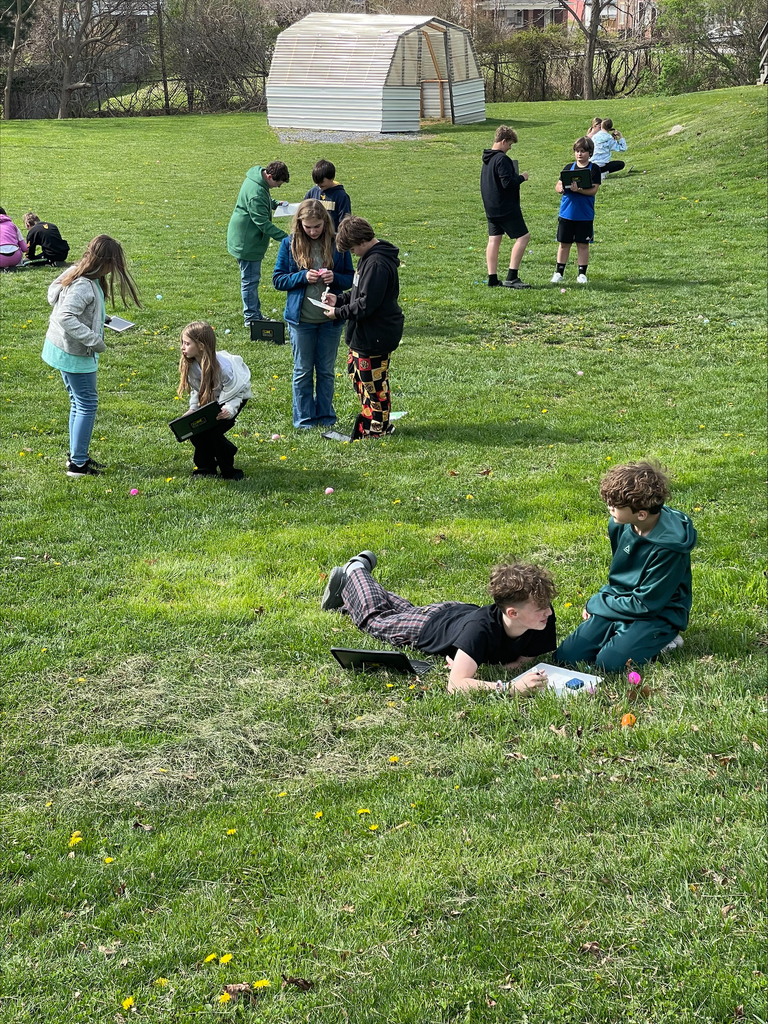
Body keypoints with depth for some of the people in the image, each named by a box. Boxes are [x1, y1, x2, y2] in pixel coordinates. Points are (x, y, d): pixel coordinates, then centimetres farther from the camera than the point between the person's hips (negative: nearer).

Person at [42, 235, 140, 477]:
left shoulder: (77, 273, 2)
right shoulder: (83, 286, -27)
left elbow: (53, 293, 15)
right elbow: (65, 317, -34)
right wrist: (94, 340, -28)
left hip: (63, 348, 10)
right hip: (74, 354, -10)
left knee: (79, 403, 20)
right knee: (87, 405, -1)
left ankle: (77, 454, 31)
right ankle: (77, 464, 6)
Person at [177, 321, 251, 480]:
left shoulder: (224, 366, -33)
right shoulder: (191, 364, -14)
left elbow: (234, 394, -25)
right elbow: (196, 390, -1)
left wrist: (229, 410, -43)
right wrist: (193, 409, -17)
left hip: (236, 397, -6)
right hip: (210, 400, 6)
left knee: (213, 432, -23)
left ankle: (229, 471, -4)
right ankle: (206, 468, 9)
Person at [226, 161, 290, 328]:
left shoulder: (258, 179, 3)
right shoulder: (256, 192, -29)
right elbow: (263, 223, -29)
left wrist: (274, 204, 7)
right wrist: (285, 237, -30)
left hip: (249, 240, 11)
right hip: (246, 242, -11)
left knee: (252, 278, 18)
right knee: (250, 280, 0)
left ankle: (255, 315, 28)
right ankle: (251, 318, 9)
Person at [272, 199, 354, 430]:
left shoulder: (337, 243, -2)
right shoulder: (289, 244, -4)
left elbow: (349, 279, 4)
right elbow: (278, 279, -2)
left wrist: (335, 278, -17)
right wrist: (303, 277, -18)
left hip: (330, 319, 1)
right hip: (301, 319, -1)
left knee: (327, 370, 11)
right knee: (303, 371, 9)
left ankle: (326, 417, 24)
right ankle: (304, 419, 19)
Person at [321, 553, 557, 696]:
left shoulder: (544, 619, -36)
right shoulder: (481, 628, -50)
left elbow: (526, 658, -20)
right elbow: (455, 685, -55)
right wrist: (511, 687, -64)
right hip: (431, 623, -5)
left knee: (405, 611, 34)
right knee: (375, 619, 25)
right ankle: (355, 571, 49)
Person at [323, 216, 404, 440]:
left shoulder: (377, 264, -24)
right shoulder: (371, 257, 9)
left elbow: (366, 304, -26)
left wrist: (339, 312, -16)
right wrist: (340, 300, 6)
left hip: (375, 336, -11)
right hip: (364, 334, 11)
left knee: (374, 383, 2)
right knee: (356, 371, 22)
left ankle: (375, 430, 14)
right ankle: (371, 419, 34)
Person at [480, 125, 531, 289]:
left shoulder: (487, 158, 12)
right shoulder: (502, 159, -17)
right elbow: (507, 183, -24)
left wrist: (516, 178, 17)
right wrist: (521, 178, -8)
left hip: (491, 207, 9)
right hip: (506, 207, -9)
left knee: (494, 240, 9)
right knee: (523, 237, -3)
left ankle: (493, 279, 9)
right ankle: (511, 278, -9)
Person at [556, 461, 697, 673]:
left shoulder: (668, 546, -26)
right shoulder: (620, 525, -5)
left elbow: (645, 604, -20)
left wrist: (596, 604, -10)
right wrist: (599, 602, 2)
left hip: (658, 614, -6)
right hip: (620, 603, 6)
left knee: (609, 663, -27)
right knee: (565, 657, -9)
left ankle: (662, 640, -2)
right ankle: (623, 634, 11)